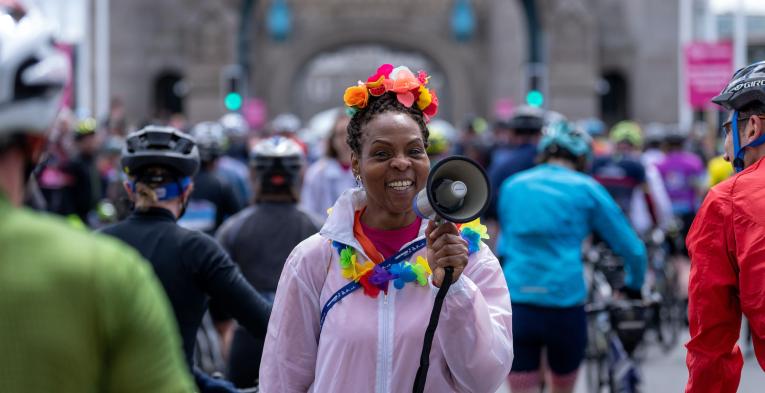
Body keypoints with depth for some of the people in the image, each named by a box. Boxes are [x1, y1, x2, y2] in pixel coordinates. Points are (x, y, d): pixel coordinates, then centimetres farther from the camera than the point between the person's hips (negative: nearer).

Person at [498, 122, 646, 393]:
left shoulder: (512, 186, 12)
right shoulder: (586, 189, 3)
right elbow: (632, 249, 6)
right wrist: (634, 285, 24)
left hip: (515, 307, 2)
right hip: (565, 305, -2)